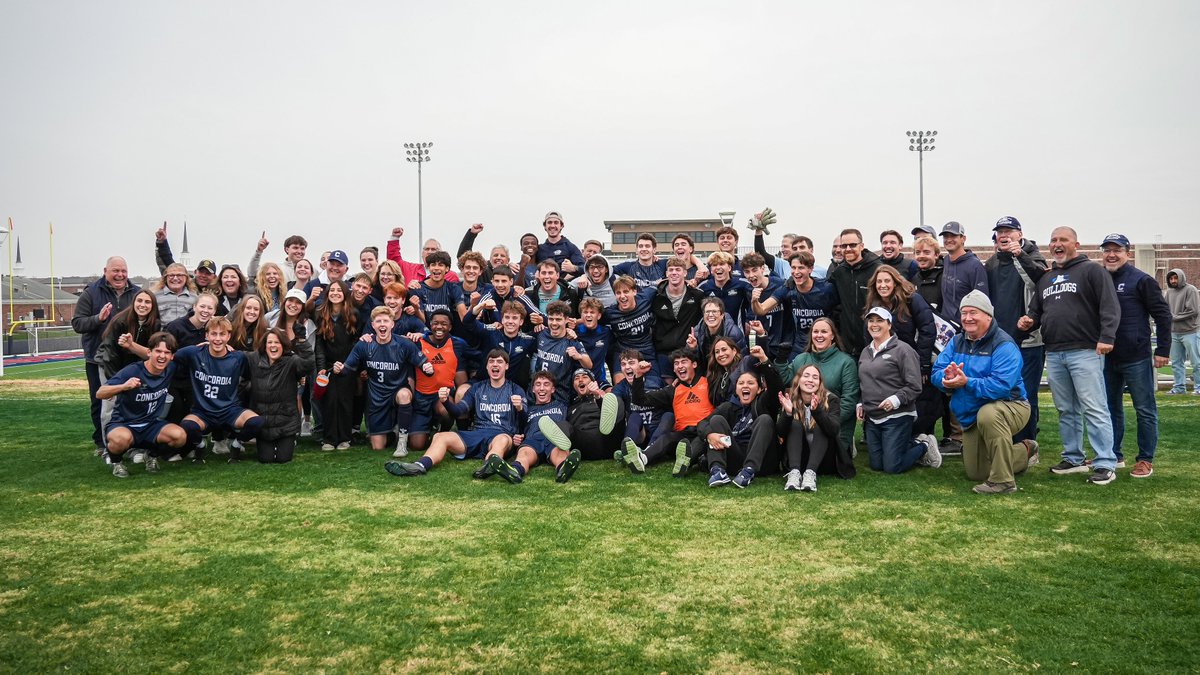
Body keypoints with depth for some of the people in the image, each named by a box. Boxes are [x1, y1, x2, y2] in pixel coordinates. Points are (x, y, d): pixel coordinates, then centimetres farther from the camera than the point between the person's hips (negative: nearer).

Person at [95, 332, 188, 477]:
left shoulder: (171, 370, -7)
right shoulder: (131, 371, -21)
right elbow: (100, 394, -26)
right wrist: (123, 386, -44)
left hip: (151, 425, 4)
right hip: (123, 425, -4)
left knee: (180, 436, -26)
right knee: (122, 438, -39)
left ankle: (153, 454, 8)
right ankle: (116, 461, -2)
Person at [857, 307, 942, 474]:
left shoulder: (902, 350, -9)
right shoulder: (866, 352, 13)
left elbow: (914, 387, -13)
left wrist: (896, 399, -25)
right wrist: (861, 404, 11)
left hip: (897, 417, -7)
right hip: (872, 418, 7)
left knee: (892, 467, -5)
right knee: (876, 465, 10)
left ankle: (924, 446, 20)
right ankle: (913, 443, 28)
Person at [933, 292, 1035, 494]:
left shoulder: (1004, 345, -21)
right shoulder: (956, 342, 1)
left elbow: (1001, 386, -33)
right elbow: (937, 373, -6)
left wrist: (966, 382, -39)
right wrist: (947, 378, -28)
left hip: (1009, 407, -7)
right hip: (971, 417, 7)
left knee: (987, 414, -43)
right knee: (975, 474, 13)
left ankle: (1002, 481, -30)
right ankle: (1024, 451, 39)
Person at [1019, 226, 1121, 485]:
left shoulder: (1091, 270, 0)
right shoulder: (1045, 278, 20)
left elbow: (1110, 307, -9)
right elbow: (1036, 311, 27)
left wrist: (1106, 337, -20)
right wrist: (1029, 321, 4)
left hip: (1085, 352, -7)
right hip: (1054, 354, 7)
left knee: (1094, 409, -8)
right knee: (1066, 410, 12)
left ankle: (1105, 464, -5)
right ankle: (1073, 458, 21)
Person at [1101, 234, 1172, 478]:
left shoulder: (1141, 280, -6)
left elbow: (1163, 315, -7)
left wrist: (1163, 350, -10)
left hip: (1137, 358, -5)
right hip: (1107, 358, 5)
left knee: (1145, 410, 3)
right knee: (1111, 408, 13)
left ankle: (1146, 460, 11)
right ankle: (1113, 455, 23)